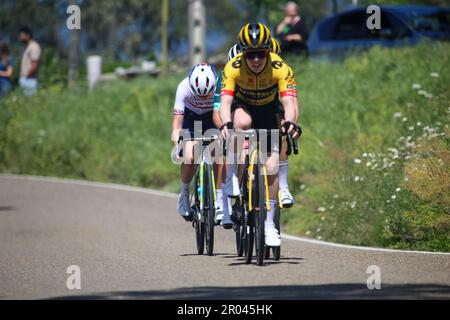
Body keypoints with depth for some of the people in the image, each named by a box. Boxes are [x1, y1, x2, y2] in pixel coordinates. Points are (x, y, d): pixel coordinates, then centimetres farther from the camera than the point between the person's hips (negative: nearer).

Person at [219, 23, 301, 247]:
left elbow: (288, 102, -37)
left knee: (271, 166, -12)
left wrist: (289, 122, -58)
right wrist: (225, 124, -56)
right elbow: (225, 101, -36)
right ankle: (232, 175, -22)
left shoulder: (280, 68, -29)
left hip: (268, 110, 0)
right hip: (243, 107, 0)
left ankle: (269, 224, 0)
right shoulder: (233, 67, -29)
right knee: (242, 122, -39)